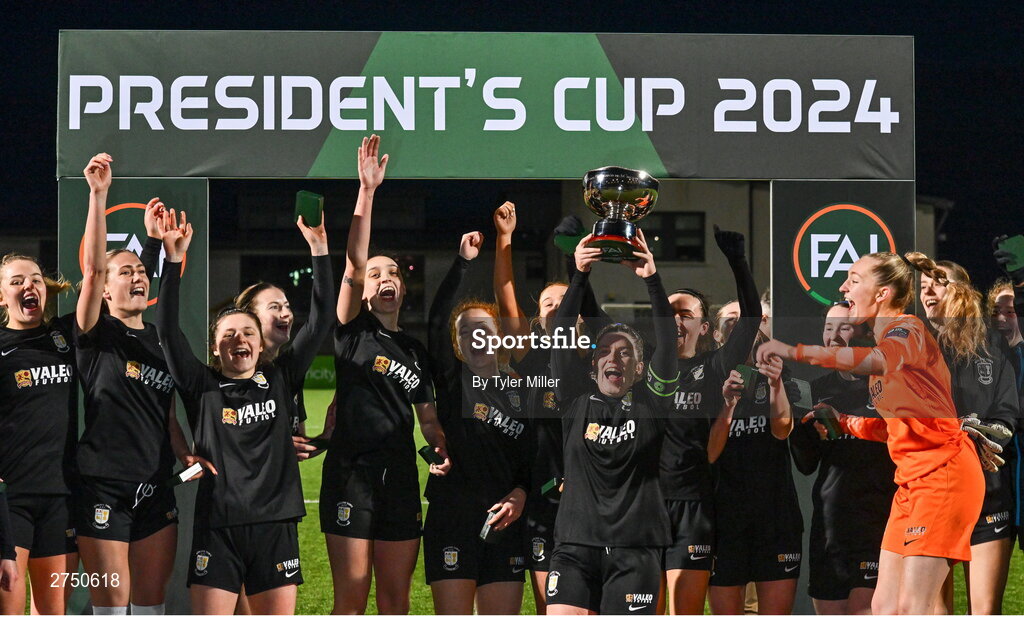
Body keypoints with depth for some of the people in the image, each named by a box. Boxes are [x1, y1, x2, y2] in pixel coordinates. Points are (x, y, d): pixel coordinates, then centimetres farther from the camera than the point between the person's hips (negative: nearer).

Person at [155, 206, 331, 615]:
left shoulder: (280, 380, 10)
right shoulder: (203, 388, 5)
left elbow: (320, 323, 5)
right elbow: (168, 331, -5)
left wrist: (320, 252, -3)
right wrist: (173, 260, -14)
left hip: (275, 526, 2)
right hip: (217, 527, -2)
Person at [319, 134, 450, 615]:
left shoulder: (416, 352, 17)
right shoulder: (354, 332, 2)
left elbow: (428, 418, 22)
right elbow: (353, 263, -12)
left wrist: (442, 452, 0)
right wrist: (367, 191, -21)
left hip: (401, 480, 5)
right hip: (351, 474, -5)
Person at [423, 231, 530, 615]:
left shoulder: (522, 391, 12)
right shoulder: (452, 381, 5)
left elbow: (536, 455, 11)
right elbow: (437, 321, -9)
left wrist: (521, 494, -7)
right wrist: (463, 263, -12)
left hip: (505, 522, 2)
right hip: (451, 521, -2)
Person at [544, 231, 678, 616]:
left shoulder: (650, 404, 7)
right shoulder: (577, 403, 9)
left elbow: (667, 345, -5)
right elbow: (561, 341, -1)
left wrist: (652, 279, -16)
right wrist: (579, 276, -12)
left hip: (634, 549, -1)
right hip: (575, 545, 1)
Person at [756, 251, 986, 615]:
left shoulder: (907, 328, -10)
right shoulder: (879, 338, 18)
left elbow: (881, 360, -36)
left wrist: (796, 352, -42)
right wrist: (843, 421, 4)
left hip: (944, 473, -10)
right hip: (912, 478, 10)